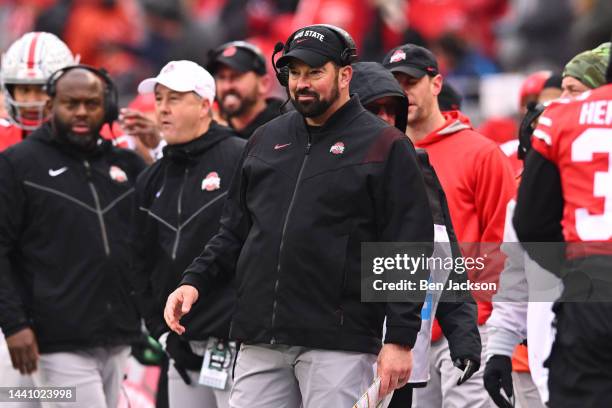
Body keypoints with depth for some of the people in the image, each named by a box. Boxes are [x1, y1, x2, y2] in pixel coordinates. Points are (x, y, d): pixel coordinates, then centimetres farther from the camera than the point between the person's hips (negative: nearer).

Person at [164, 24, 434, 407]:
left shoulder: (384, 146, -1)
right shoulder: (267, 139, 17)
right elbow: (235, 231, 24)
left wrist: (400, 339, -12)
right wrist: (196, 280, 8)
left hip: (339, 343, -5)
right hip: (261, 340, 5)